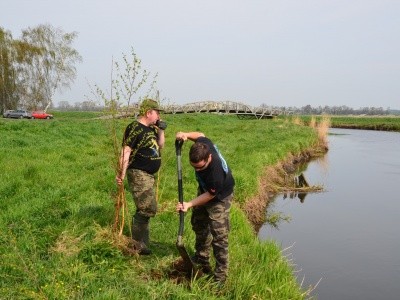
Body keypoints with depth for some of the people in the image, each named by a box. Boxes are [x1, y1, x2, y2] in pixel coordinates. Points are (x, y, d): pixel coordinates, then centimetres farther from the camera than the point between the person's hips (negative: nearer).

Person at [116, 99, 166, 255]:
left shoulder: (151, 128, 12)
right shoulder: (134, 128, -15)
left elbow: (160, 145, 21)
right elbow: (126, 151, -21)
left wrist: (161, 130, 5)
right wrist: (122, 173, -29)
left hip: (150, 175, 10)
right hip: (139, 174, -10)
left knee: (144, 210, 15)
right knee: (148, 209, -11)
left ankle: (140, 243, 25)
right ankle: (137, 244, 1)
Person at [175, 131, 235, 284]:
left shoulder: (216, 173, -45)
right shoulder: (203, 144, -29)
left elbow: (210, 195, -27)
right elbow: (200, 135, -3)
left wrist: (189, 204, -29)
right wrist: (187, 135, -21)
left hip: (219, 198, -8)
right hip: (204, 189, 8)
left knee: (219, 235, -9)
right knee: (198, 223, 21)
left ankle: (220, 275, 2)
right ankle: (202, 257, 42)